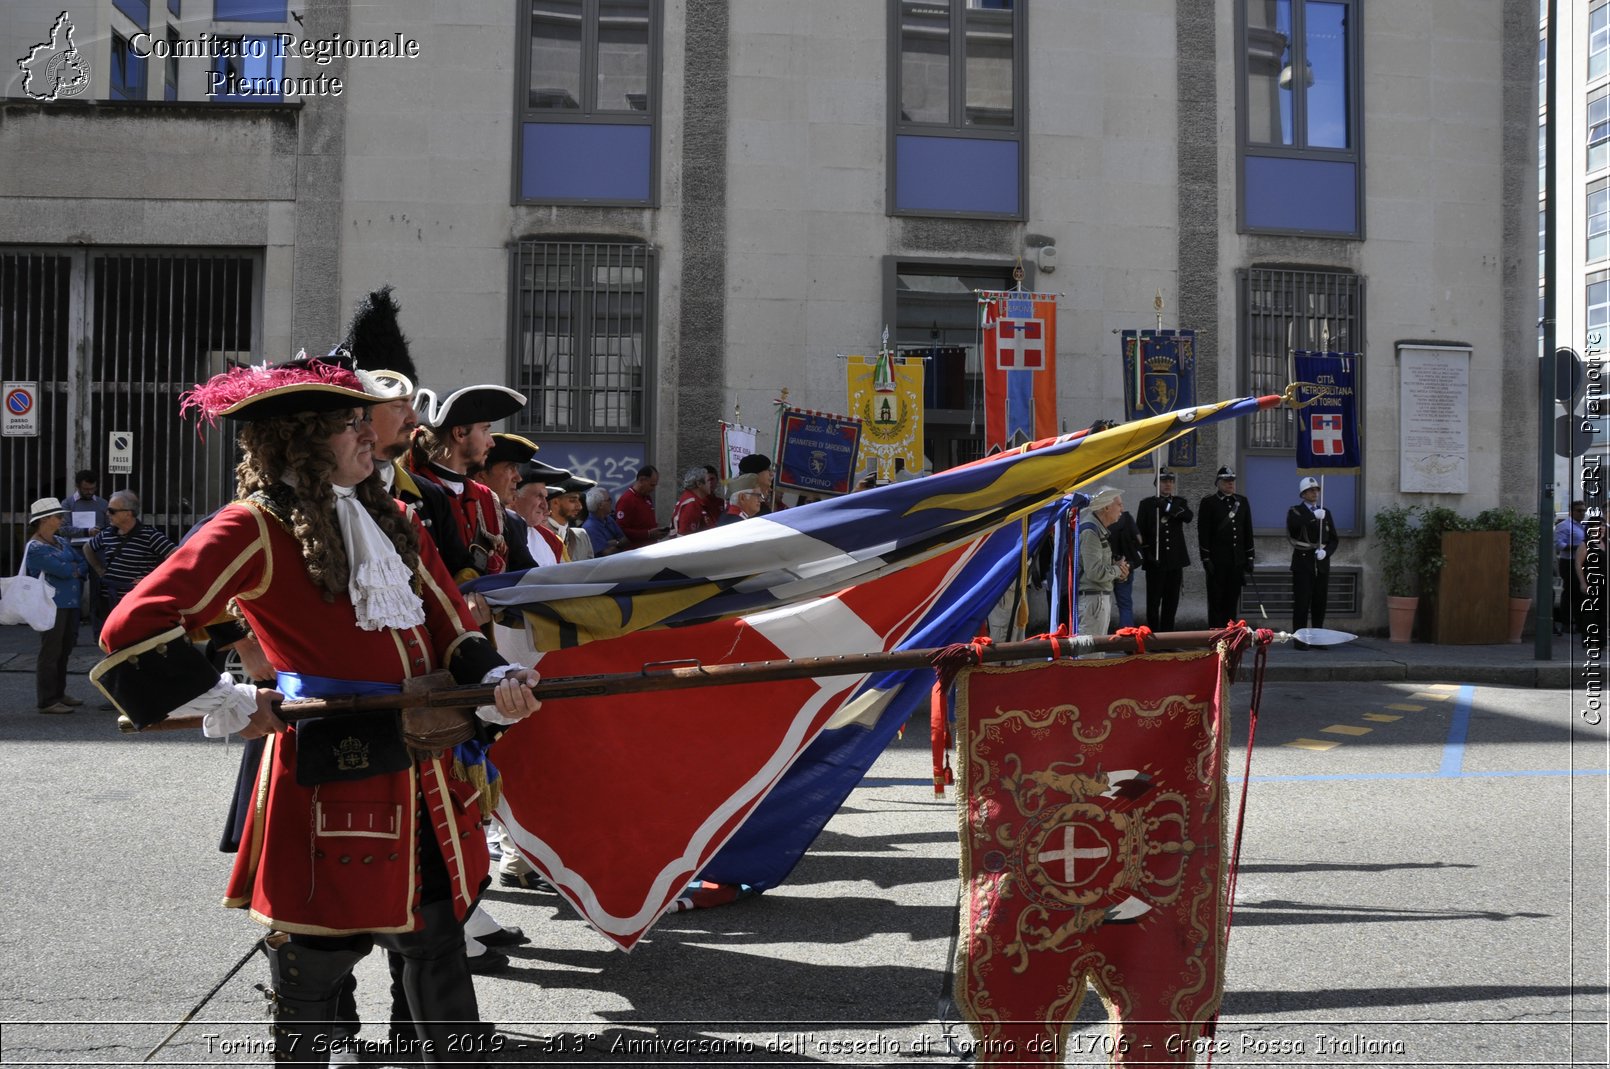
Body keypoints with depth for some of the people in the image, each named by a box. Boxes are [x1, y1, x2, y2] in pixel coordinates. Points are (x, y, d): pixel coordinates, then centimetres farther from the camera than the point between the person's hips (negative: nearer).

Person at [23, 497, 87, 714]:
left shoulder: (61, 542, 14)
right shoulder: (35, 548, -12)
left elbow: (84, 566, 10)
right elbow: (63, 570, -19)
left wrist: (71, 570, -9)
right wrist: (75, 567, 1)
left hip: (70, 603, 8)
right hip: (52, 604, -8)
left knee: (64, 650, 14)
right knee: (51, 652, -4)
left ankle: (59, 693, 25)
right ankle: (46, 701, 1)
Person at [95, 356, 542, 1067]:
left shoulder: (390, 519, 12)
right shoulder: (256, 528, -9)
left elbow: (450, 624, 11)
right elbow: (132, 629, -15)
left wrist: (494, 683, -8)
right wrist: (227, 706, -11)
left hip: (425, 764, 7)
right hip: (328, 773, -6)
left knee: (438, 943, 16)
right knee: (312, 965, 6)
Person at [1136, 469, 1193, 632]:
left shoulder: (1179, 502, 10)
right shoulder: (1147, 504, 4)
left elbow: (1189, 516, -12)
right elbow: (1140, 531, 1)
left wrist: (1168, 507, -23)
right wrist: (1145, 552, -9)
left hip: (1175, 559, 3)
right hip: (1155, 560, -2)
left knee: (1171, 601, 6)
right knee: (1153, 601, -2)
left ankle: (1167, 633, 13)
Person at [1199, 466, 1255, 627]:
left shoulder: (1242, 502, 12)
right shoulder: (1208, 503, -3)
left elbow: (1248, 531, 14)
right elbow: (1203, 533, -6)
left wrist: (1249, 557, 9)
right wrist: (1206, 558, -12)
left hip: (1237, 560, 4)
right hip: (1217, 562, -4)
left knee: (1232, 600, 8)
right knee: (1216, 600, -1)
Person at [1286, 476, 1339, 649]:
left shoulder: (1326, 513, 15)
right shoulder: (1295, 511, 2)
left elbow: (1334, 539, 12)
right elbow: (1292, 524, -22)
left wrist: (1326, 551, -8)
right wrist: (1313, 516, -31)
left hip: (1322, 564, 4)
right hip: (1303, 563, -4)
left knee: (1320, 603, 4)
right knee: (1302, 602, -8)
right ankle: (1299, 639, -5)